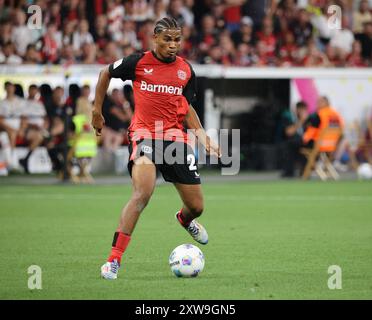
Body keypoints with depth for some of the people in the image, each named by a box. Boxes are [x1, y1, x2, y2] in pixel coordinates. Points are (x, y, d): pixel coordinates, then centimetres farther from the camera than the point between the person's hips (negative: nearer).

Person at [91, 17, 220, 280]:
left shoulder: (186, 70, 8)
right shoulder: (138, 62, -4)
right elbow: (106, 73, 13)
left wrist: (202, 135, 6)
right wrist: (97, 110, 15)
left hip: (175, 136, 4)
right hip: (144, 133, -4)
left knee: (196, 207, 8)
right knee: (143, 194, -29)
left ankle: (185, 219, 50)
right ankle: (114, 260, -25)